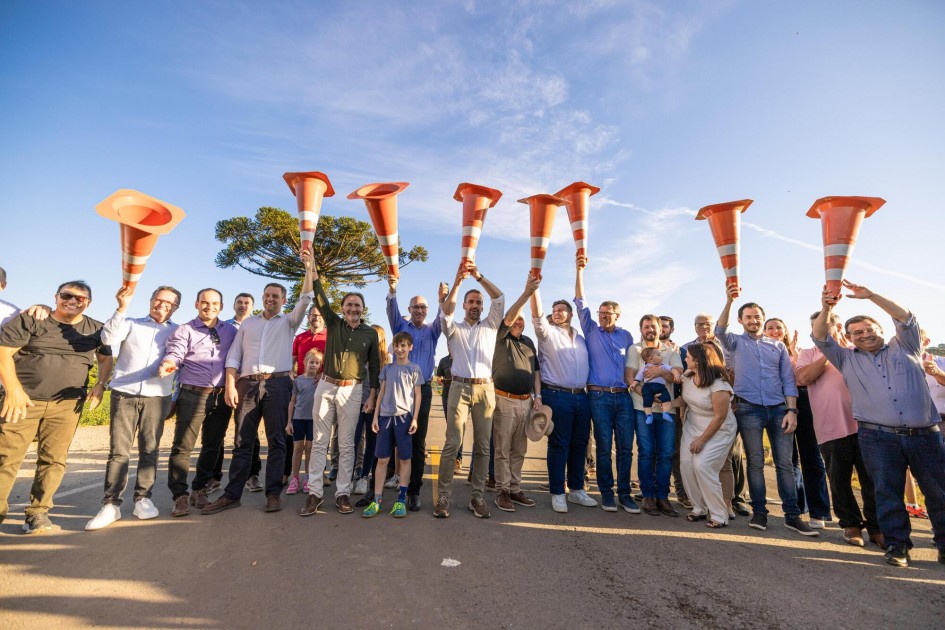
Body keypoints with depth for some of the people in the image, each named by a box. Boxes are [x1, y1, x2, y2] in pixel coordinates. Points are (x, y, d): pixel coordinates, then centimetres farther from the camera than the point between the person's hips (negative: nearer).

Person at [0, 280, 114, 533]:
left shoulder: (95, 329, 9)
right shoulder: (30, 319, 0)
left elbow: (106, 358, 19)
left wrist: (100, 384, 2)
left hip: (67, 404, 2)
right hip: (24, 399, -2)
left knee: (53, 459, 2)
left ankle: (38, 512, 13)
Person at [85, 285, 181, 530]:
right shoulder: (131, 323, 9)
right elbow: (108, 338, -9)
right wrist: (122, 308, -20)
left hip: (156, 397, 1)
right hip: (124, 394, 0)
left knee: (149, 450, 3)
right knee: (118, 451, -1)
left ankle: (143, 499, 12)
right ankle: (111, 505, 3)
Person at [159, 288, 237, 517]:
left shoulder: (231, 331, 12)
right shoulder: (184, 330, 4)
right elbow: (174, 354, -9)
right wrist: (168, 364, -32)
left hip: (222, 396, 3)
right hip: (193, 395, -3)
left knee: (212, 446, 10)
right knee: (182, 445, -5)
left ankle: (199, 490, 24)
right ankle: (180, 496, 5)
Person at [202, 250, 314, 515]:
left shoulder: (288, 322, 12)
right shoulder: (248, 323, 18)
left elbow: (305, 299, -3)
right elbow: (233, 356, 12)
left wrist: (309, 268, -11)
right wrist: (230, 385, -1)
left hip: (278, 384, -2)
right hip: (248, 384, 2)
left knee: (276, 441, 1)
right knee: (243, 441, 6)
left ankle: (274, 493, 8)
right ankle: (232, 494, 14)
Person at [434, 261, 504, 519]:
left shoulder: (490, 326, 15)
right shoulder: (454, 328, 12)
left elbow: (500, 299, 4)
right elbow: (445, 310, -8)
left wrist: (479, 276, -3)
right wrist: (458, 281, -16)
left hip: (485, 389, 2)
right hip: (460, 388, -1)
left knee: (482, 446, 4)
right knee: (452, 444, -5)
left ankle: (477, 497, 12)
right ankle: (443, 496, 2)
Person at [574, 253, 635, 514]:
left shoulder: (626, 336, 13)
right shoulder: (592, 331, 6)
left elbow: (632, 363, 21)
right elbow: (581, 304, -2)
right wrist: (579, 271, -7)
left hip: (623, 397, 2)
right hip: (599, 396, -2)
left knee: (626, 447, 3)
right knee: (604, 447, 2)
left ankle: (624, 493, 15)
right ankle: (606, 493, 14)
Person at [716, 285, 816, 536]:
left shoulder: (778, 346, 14)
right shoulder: (735, 342, 7)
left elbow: (788, 380, 9)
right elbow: (720, 330, -16)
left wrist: (791, 410, -2)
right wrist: (729, 302, -29)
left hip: (779, 409, 2)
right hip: (749, 409, -2)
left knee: (785, 463, 3)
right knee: (755, 462, 3)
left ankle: (792, 515, 10)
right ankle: (759, 512, 12)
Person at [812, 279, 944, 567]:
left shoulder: (904, 348, 15)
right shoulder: (847, 358, 14)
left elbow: (905, 318, 2)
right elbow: (820, 338, 5)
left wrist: (871, 295, -7)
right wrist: (826, 310, -10)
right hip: (878, 437, 0)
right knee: (887, 492, 0)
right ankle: (897, 544, 10)